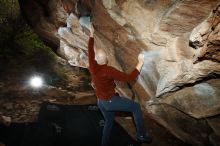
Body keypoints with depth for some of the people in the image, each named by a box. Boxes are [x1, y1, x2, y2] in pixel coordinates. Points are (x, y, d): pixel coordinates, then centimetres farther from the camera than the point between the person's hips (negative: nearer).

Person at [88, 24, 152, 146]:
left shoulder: (92, 67, -10)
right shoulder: (109, 71, -28)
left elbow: (90, 50, 6)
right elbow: (130, 78, -30)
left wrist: (91, 34, 17)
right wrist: (140, 63, -21)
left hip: (100, 102, 7)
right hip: (111, 101, -7)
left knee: (108, 122, 27)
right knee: (136, 107, 6)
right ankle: (141, 135, 11)